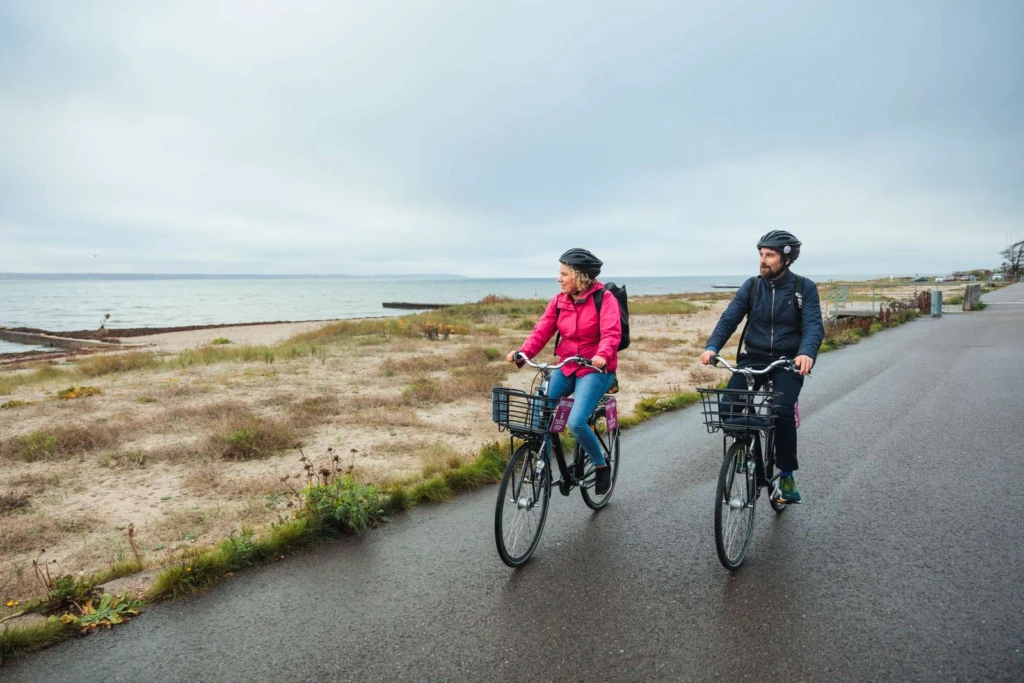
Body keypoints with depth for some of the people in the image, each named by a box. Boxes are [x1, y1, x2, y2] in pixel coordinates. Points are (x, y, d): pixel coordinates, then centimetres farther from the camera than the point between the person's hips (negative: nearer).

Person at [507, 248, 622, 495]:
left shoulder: (604, 299, -11)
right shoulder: (559, 301, 3)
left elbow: (611, 333, -24)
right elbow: (541, 331, -4)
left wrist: (602, 355, -44)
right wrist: (523, 352, -21)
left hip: (595, 369, -5)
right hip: (566, 366, 5)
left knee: (576, 422, -21)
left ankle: (601, 467, 6)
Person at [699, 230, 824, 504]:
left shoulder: (804, 288, -4)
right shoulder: (751, 286, 3)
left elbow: (814, 325, -16)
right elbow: (729, 319, -6)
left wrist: (806, 353, -37)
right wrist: (712, 347, -24)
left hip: (788, 361, -2)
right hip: (753, 357, 2)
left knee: (783, 411, -26)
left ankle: (786, 477, -6)